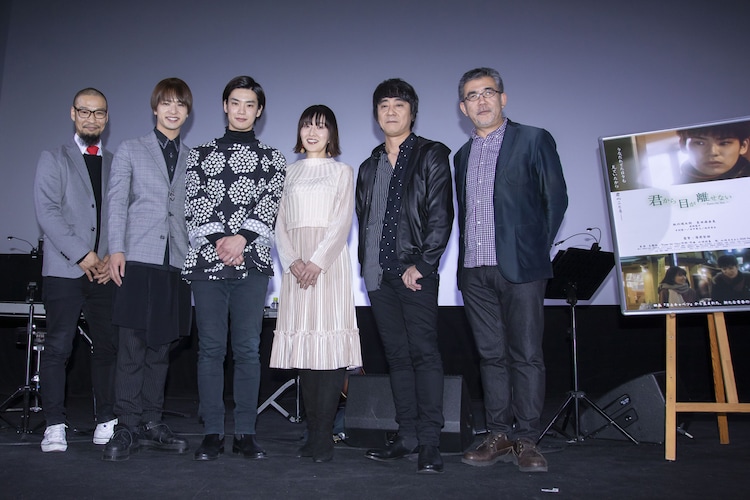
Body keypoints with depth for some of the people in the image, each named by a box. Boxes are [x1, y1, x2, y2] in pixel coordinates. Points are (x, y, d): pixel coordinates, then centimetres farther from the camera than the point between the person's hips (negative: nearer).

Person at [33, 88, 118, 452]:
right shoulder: (53, 160, 7)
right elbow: (47, 212, -5)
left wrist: (114, 256, -5)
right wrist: (81, 254, -13)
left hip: (105, 271, 3)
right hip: (64, 271, -2)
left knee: (108, 347, 3)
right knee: (58, 349, -3)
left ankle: (106, 421, 13)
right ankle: (54, 426, 4)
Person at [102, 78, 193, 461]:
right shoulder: (130, 151, 11)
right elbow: (117, 203, 4)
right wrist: (116, 250, -7)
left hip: (176, 262, 2)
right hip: (138, 260, -2)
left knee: (160, 347, 7)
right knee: (132, 348, -3)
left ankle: (152, 424, 15)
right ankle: (127, 428, 5)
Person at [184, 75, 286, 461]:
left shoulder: (272, 158, 13)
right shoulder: (200, 154, 15)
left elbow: (271, 205, 1)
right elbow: (193, 205, 6)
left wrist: (241, 237, -13)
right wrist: (218, 240, -9)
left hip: (252, 262, 0)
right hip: (207, 259, 1)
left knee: (248, 349, 1)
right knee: (211, 348, 2)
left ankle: (245, 433, 9)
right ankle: (212, 434, 10)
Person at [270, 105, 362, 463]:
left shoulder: (342, 172, 11)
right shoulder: (290, 173, 19)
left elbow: (342, 222, -1)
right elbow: (280, 223, 11)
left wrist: (318, 261, -14)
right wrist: (292, 261, -6)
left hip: (328, 261, -3)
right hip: (295, 264, 3)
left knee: (329, 346, -10)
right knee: (303, 345, -2)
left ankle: (323, 438, -7)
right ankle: (312, 434, 4)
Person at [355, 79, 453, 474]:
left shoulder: (431, 156, 3)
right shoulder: (369, 167, 20)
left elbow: (441, 216, -6)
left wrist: (420, 264, -13)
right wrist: (367, 265, 9)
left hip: (416, 271, -5)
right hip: (379, 274, 6)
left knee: (424, 352, -7)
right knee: (396, 355, 8)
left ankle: (429, 442, -2)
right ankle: (407, 436, 15)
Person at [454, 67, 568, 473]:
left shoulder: (533, 140, 3)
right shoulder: (462, 155, 18)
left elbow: (556, 198, 2)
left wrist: (536, 250, 0)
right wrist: (464, 261, 9)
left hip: (519, 268, -5)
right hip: (475, 271, 5)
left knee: (526, 356, -2)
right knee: (491, 356, 8)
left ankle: (526, 440, 7)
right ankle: (499, 437, 15)